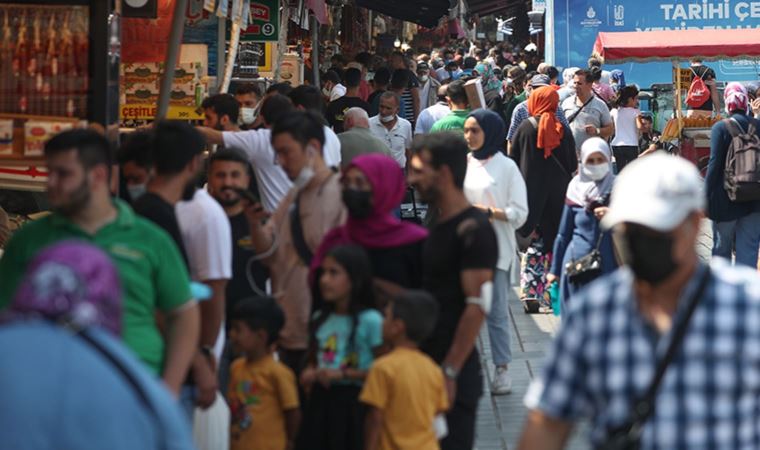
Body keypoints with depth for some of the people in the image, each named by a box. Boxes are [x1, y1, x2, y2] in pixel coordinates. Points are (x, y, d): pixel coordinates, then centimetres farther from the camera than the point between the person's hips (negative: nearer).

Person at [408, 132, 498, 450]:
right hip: (428, 367, 9)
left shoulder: (473, 230, -14)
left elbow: (478, 305, -20)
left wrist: (450, 372, -21)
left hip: (454, 374, -9)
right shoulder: (440, 227, 15)